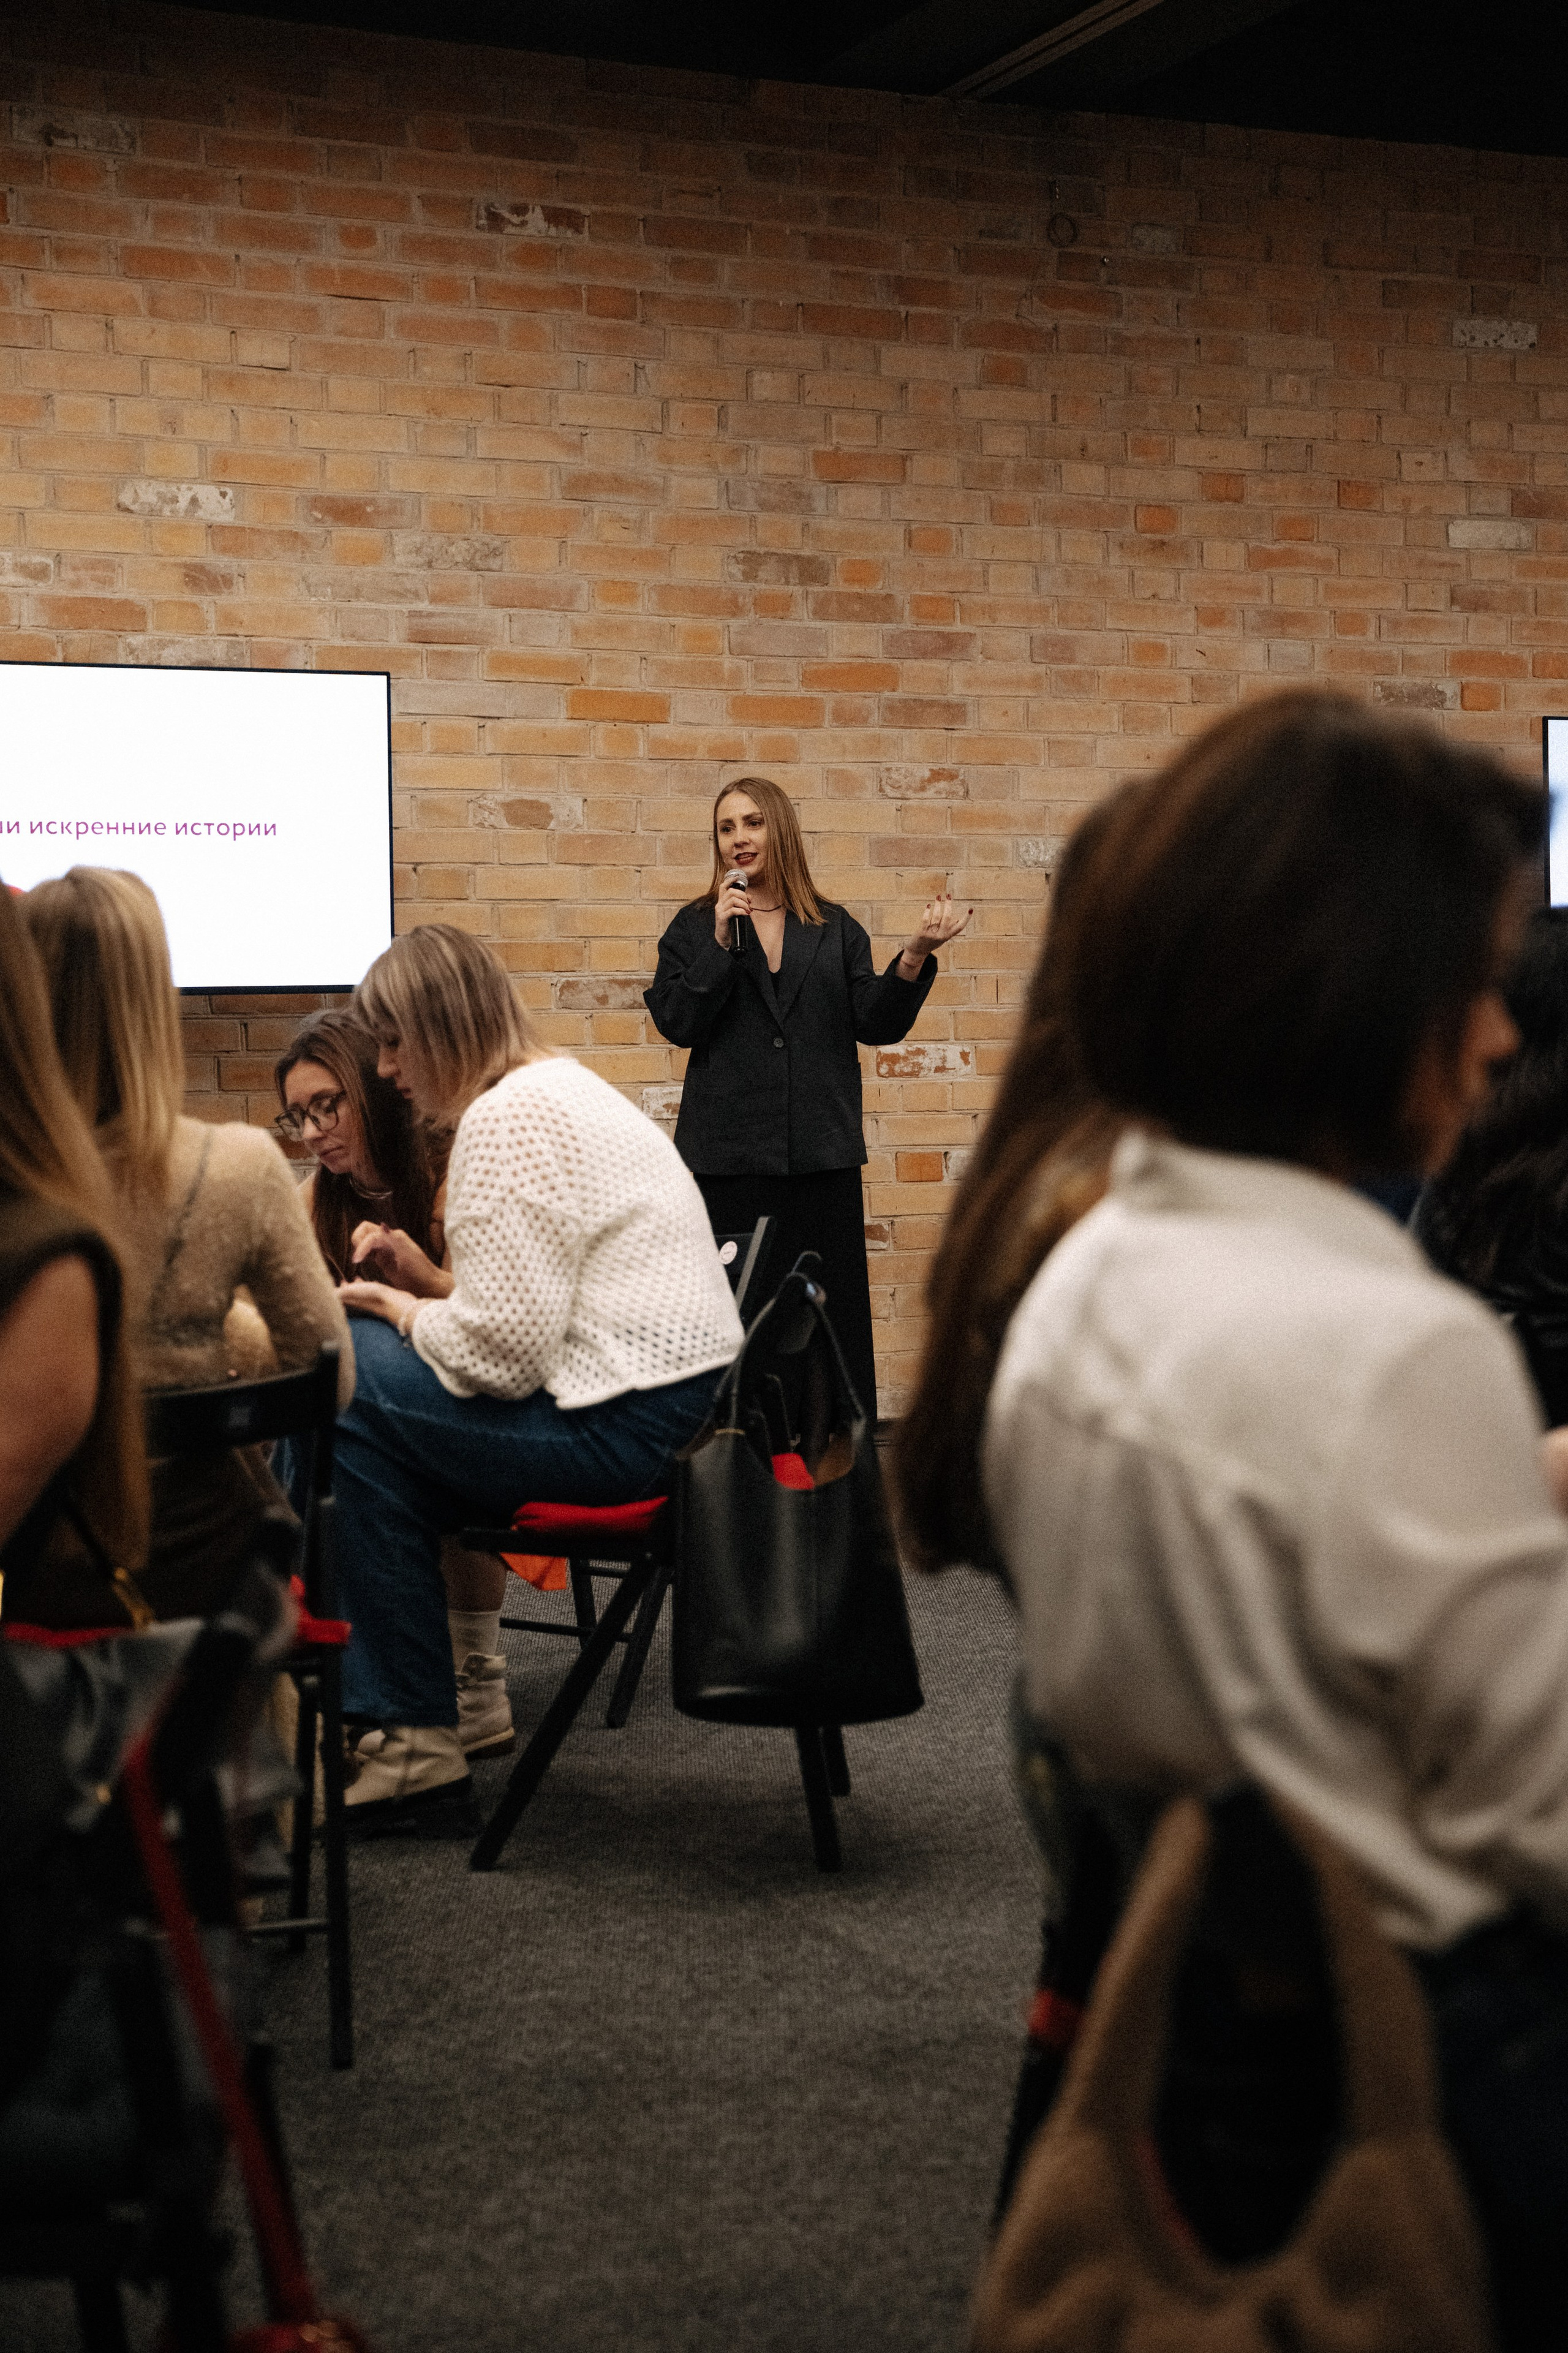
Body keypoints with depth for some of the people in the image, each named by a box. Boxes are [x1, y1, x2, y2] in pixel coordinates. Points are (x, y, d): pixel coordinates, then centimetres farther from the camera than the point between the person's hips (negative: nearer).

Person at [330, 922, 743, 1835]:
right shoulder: (560, 1085, 19)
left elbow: (503, 1351, -21)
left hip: (623, 1425, -11)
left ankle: (417, 1749, -2)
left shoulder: (507, 1118, -15)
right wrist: (436, 1288, 14)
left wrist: (407, 1315, -2)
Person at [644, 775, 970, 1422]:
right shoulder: (696, 927, 9)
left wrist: (915, 956, -11)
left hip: (822, 1150, 1)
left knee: (834, 1314, 0)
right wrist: (721, 942, -11)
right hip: (731, 1154, -1)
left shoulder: (835, 930, 12)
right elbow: (677, 1022, -4)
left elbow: (876, 1023, 4)